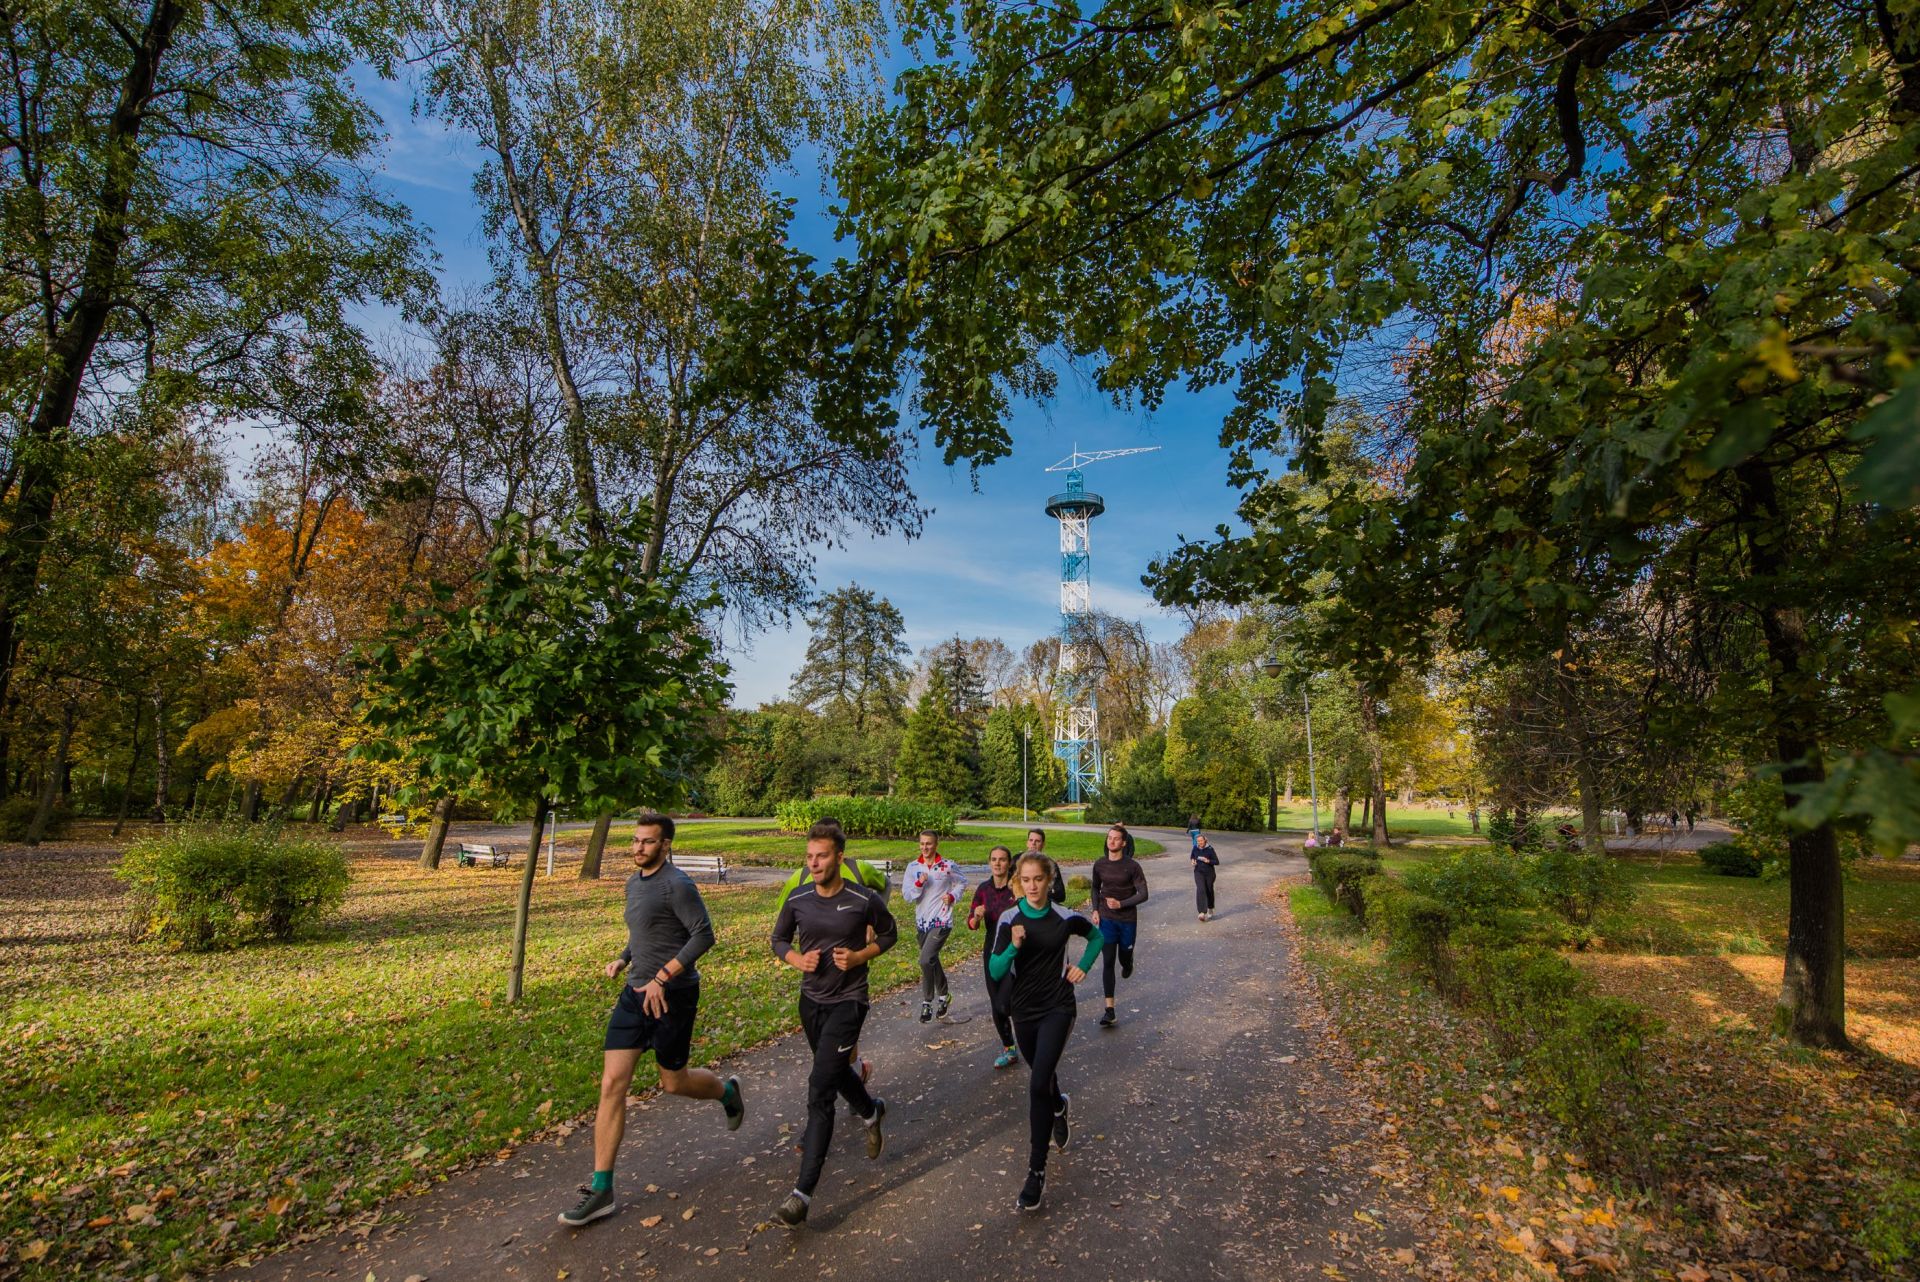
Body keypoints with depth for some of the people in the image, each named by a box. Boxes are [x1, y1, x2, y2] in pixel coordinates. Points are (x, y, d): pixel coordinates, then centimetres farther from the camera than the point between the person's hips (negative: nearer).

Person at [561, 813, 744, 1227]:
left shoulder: (677, 885, -17)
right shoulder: (634, 883, 9)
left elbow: (704, 935, -21)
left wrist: (661, 978, -24)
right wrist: (623, 959, 7)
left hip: (673, 995, -7)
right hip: (635, 993, 7)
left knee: (673, 1082, 9)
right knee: (612, 1083, 1)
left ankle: (727, 1091, 40)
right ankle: (601, 1190, 10)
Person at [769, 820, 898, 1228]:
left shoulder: (864, 899, -17)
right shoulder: (798, 899, -8)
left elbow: (888, 934, 1)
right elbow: (779, 939, 8)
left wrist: (859, 957, -16)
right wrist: (797, 959, -13)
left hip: (848, 1000, -5)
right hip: (811, 999, 5)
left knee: (820, 1089, -12)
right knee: (836, 1072, 25)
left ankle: (803, 1192, -5)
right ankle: (872, 1112, 55)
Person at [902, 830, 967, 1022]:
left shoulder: (948, 866, -7)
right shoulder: (913, 867, -1)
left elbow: (962, 882, 10)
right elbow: (906, 895, -4)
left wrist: (953, 896, -7)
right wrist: (919, 883, -20)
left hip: (942, 921, -4)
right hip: (921, 921, 4)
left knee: (926, 960, -18)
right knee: (932, 961, 18)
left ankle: (927, 1003, -2)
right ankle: (943, 996, 40)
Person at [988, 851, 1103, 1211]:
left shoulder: (1065, 918, -11)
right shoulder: (1009, 920, -11)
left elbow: (1097, 936, 10)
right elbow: (995, 972, -15)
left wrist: (1082, 966, -3)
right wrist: (1013, 947, -31)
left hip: (1058, 1008, -2)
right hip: (1024, 1009, 3)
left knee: (1039, 1084, -14)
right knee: (1042, 1074, 23)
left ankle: (1037, 1172, -3)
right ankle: (1059, 1107, 58)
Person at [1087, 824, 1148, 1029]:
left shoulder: (1132, 866, -13)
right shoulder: (1099, 864, -1)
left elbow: (1143, 894, -12)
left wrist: (1121, 904, -22)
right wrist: (1095, 909, 3)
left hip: (1127, 920, -2)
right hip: (1106, 919, 2)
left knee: (1124, 958, 13)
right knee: (1107, 962, -6)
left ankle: (1127, 965, 53)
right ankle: (1110, 1011, -5)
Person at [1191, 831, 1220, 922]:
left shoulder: (1210, 849, -12)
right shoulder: (1195, 848, -2)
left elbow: (1217, 862, -11)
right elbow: (1192, 856, 19)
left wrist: (1208, 861, -26)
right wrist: (1193, 861, -2)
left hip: (1209, 873, -1)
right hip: (1198, 872, 1)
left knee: (1209, 891, 12)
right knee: (1200, 890, -18)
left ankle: (1210, 910, 39)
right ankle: (1202, 912, -23)